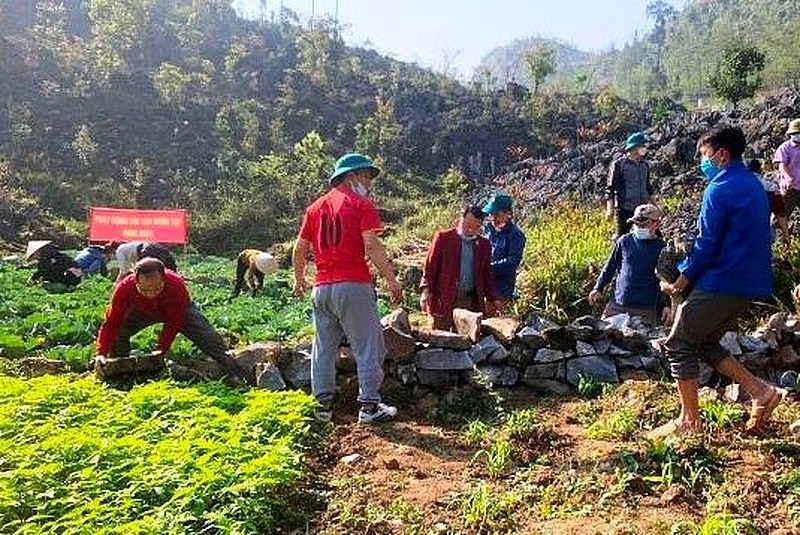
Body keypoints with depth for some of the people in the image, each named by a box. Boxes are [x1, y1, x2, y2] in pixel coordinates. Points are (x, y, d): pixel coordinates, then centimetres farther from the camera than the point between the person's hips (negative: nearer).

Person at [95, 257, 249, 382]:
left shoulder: (176, 285, -41)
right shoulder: (124, 288, -37)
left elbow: (173, 324, -29)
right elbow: (111, 323, -31)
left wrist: (160, 351, -34)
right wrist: (101, 354, -42)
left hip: (178, 311, -2)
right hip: (142, 311, 2)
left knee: (211, 342, -15)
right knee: (118, 332, -22)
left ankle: (244, 379, -10)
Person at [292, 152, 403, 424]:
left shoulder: (315, 207, 15)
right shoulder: (361, 204, -2)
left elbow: (299, 248, 15)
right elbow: (372, 245, -13)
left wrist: (299, 280, 29)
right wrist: (392, 280, -12)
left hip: (321, 288, 6)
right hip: (353, 285, -6)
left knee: (323, 347, 12)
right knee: (367, 346, 1)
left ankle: (324, 403, 17)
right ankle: (369, 405, 3)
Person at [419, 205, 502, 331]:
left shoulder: (484, 244, 11)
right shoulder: (443, 237, 0)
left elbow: (486, 275, 17)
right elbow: (430, 266, -1)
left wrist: (492, 298, 9)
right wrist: (426, 290, -12)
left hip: (471, 303, 3)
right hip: (444, 300, -3)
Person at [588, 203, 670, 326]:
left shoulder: (661, 247, 0)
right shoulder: (624, 241, 4)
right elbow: (610, 266, 14)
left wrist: (667, 305, -1)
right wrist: (598, 288, 9)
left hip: (645, 308, -2)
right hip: (617, 304, 2)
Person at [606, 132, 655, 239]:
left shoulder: (644, 165, 11)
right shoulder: (618, 165, -8)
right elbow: (610, 188, -9)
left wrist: (653, 205, 21)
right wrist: (610, 209, -15)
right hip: (624, 210, -6)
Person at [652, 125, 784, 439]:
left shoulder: (720, 189, -14)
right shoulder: (754, 186, 16)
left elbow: (707, 244, -17)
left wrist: (682, 279, -5)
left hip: (721, 283, -9)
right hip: (750, 284, 9)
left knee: (679, 345, 0)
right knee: (705, 343, 19)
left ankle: (689, 421, 5)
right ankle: (761, 392, 12)